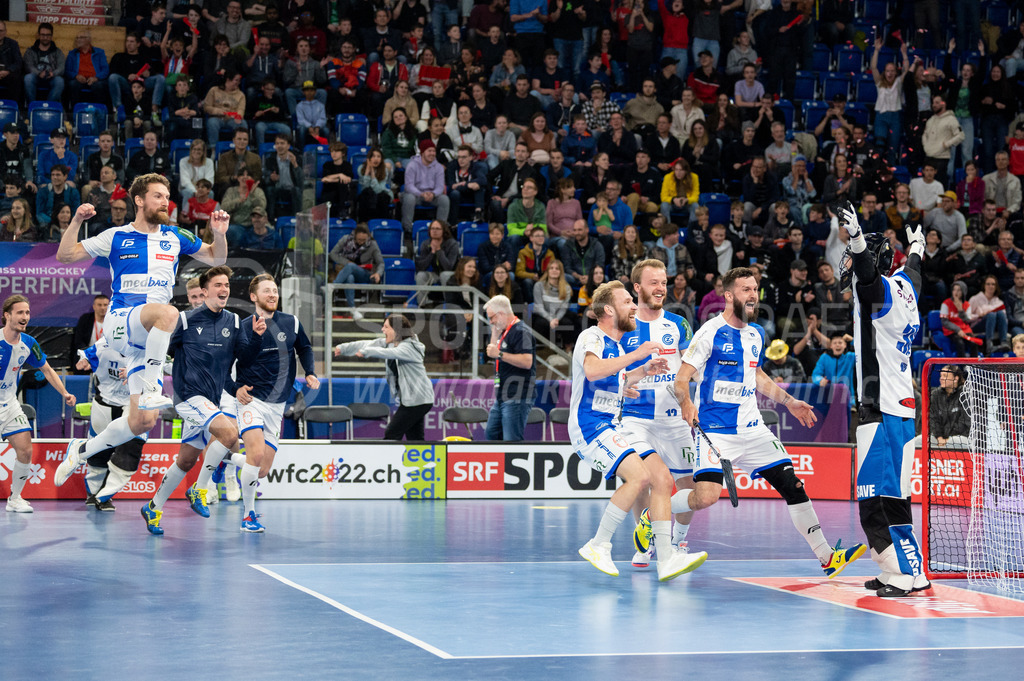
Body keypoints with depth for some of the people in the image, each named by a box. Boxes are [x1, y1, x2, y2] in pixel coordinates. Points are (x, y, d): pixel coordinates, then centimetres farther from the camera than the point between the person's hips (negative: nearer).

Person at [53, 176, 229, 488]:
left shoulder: (175, 237, 13)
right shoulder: (116, 237, 5)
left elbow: (216, 259, 22)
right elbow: (65, 256, 5)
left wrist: (219, 234, 1)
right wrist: (76, 222, -11)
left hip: (149, 339, 4)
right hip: (119, 324, -4)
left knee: (142, 422, -1)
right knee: (167, 311, -38)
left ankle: (81, 450, 20)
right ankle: (150, 390, -36)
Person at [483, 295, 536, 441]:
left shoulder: (521, 332, -14)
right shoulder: (505, 332, 17)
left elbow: (527, 361, -25)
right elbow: (493, 353, 29)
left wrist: (500, 354, -23)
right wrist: (495, 331, 16)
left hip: (517, 399, -11)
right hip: (501, 398, 11)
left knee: (512, 441, -11)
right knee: (491, 435, 16)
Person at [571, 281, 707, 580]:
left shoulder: (616, 345, 20)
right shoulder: (591, 337, -9)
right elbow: (592, 371, -31)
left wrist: (643, 371, 23)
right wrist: (635, 355, -29)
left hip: (614, 428, 9)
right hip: (590, 428, -9)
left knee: (663, 478, -5)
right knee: (640, 475, -27)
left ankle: (666, 559, -9)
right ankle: (598, 546, -16)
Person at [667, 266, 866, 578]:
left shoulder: (756, 334, 12)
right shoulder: (711, 332, -9)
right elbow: (681, 377, -12)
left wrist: (788, 401, 23)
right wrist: (686, 403, -32)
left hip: (752, 429, 6)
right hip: (715, 431, -6)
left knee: (792, 485, 0)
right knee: (706, 496, -23)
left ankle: (827, 557, 6)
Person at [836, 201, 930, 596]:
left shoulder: (881, 289, -10)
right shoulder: (904, 289, 15)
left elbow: (868, 272, -34)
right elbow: (912, 270, 38)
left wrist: (856, 236, -51)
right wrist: (915, 247, 59)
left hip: (883, 411, -10)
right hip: (900, 407, 10)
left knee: (879, 500, -13)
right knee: (890, 496, 14)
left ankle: (910, 574, -15)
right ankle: (896, 572, 18)